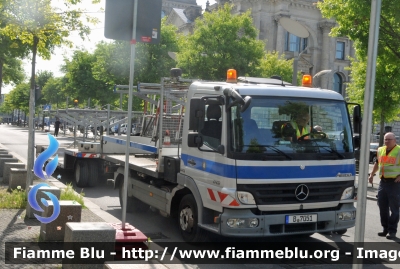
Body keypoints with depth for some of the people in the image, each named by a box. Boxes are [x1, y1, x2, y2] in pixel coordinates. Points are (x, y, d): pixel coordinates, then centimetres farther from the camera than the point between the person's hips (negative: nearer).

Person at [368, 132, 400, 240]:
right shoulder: (380, 150, 11)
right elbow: (377, 163, 25)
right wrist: (372, 174, 18)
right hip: (383, 182, 7)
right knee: (382, 207, 11)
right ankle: (385, 229, 23)